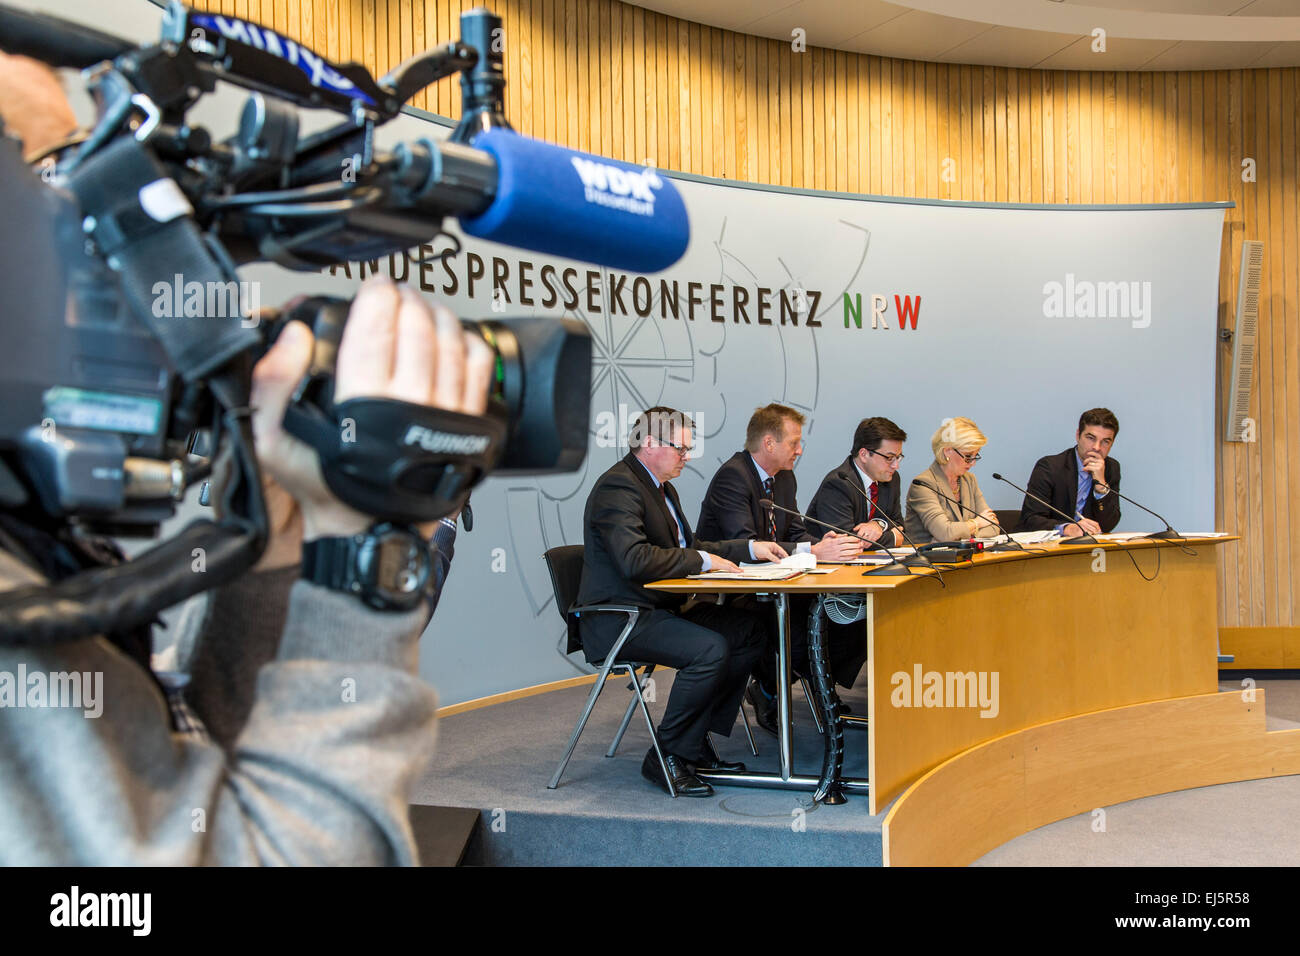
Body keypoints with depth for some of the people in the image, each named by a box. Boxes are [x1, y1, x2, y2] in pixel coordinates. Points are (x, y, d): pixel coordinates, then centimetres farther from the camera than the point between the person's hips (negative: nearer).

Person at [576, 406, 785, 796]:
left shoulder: (660, 486, 17)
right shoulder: (618, 486, -16)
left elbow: (688, 546, 25)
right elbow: (634, 559, -28)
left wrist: (750, 548, 13)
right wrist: (702, 560, -18)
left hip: (660, 610, 10)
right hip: (618, 621, -10)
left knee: (748, 628, 0)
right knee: (711, 649, -28)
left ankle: (696, 742, 5)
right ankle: (666, 757, -12)